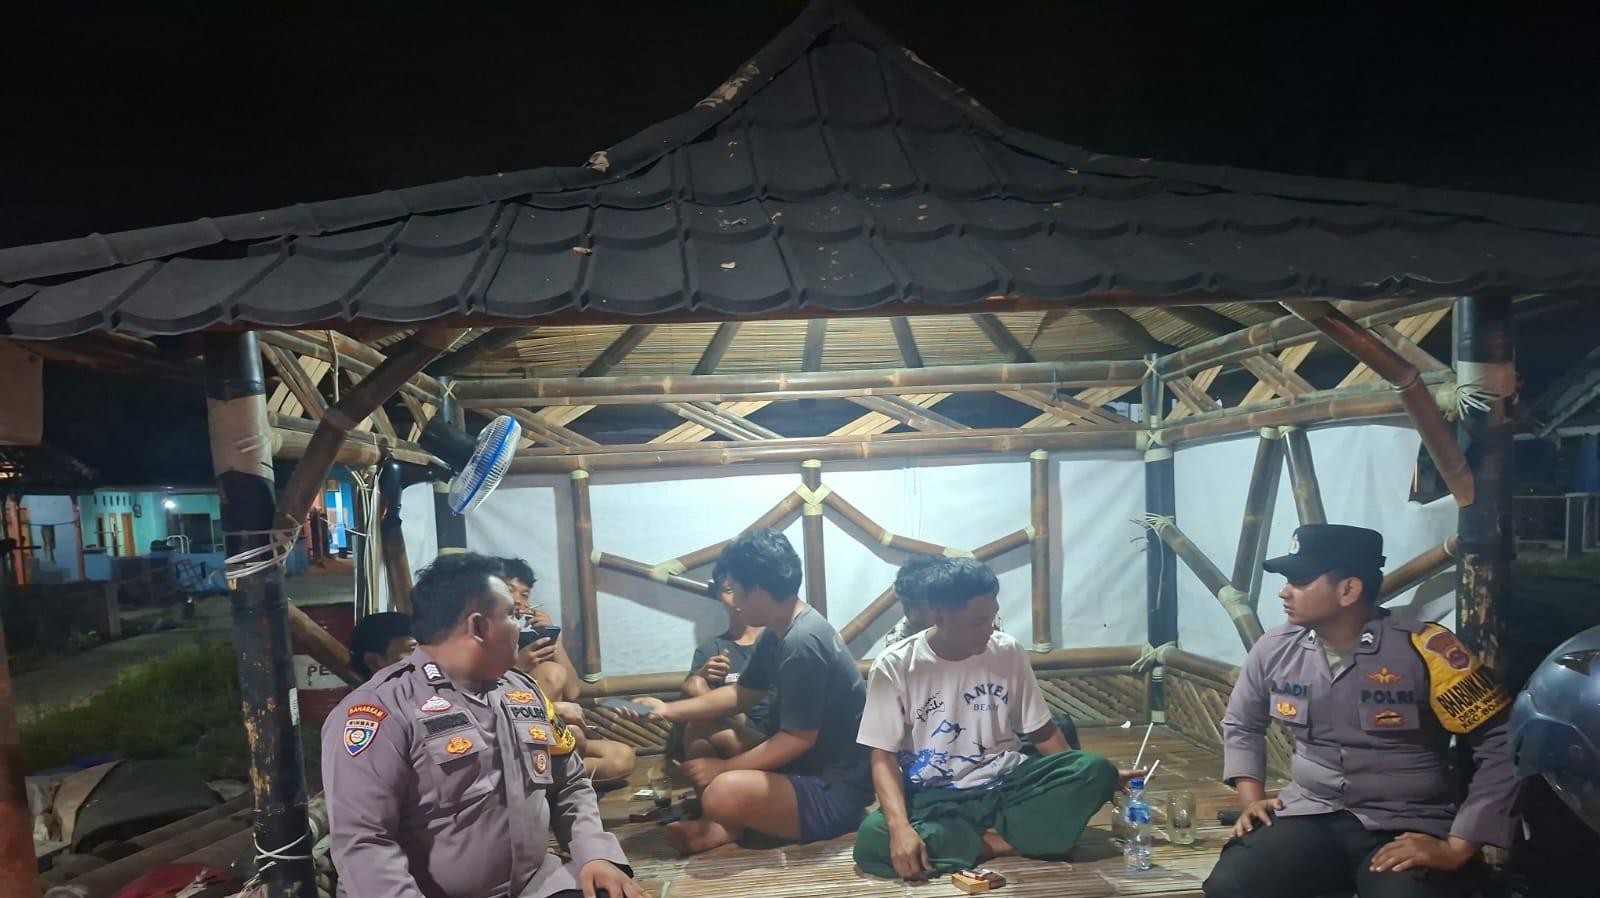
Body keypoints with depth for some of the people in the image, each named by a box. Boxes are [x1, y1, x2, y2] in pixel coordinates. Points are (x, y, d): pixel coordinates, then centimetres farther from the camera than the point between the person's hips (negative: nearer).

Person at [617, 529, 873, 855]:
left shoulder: (802, 644, -26)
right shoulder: (777, 633, 5)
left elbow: (799, 738, -24)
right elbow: (742, 695, 15)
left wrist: (724, 768, -16)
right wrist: (668, 710, 10)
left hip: (836, 790, -10)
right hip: (808, 765, 10)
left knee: (723, 794, -33)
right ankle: (728, 825, -5)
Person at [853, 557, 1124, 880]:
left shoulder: (1008, 652, -2)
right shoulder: (894, 666, -11)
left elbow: (1043, 733, 8)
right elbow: (884, 757, -13)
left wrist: (1085, 779, -7)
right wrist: (901, 827, -29)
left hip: (1004, 785, 3)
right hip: (934, 798, -2)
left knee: (1096, 770, -22)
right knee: (872, 841, -34)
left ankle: (988, 838, -19)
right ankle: (1010, 840, -20)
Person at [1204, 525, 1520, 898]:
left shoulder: (1423, 650, -14)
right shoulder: (1275, 650, 1)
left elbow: (1506, 747, -12)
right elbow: (1241, 726, 18)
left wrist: (1456, 848, -15)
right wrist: (1251, 800, 5)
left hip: (1404, 829, -3)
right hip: (1309, 816, 3)